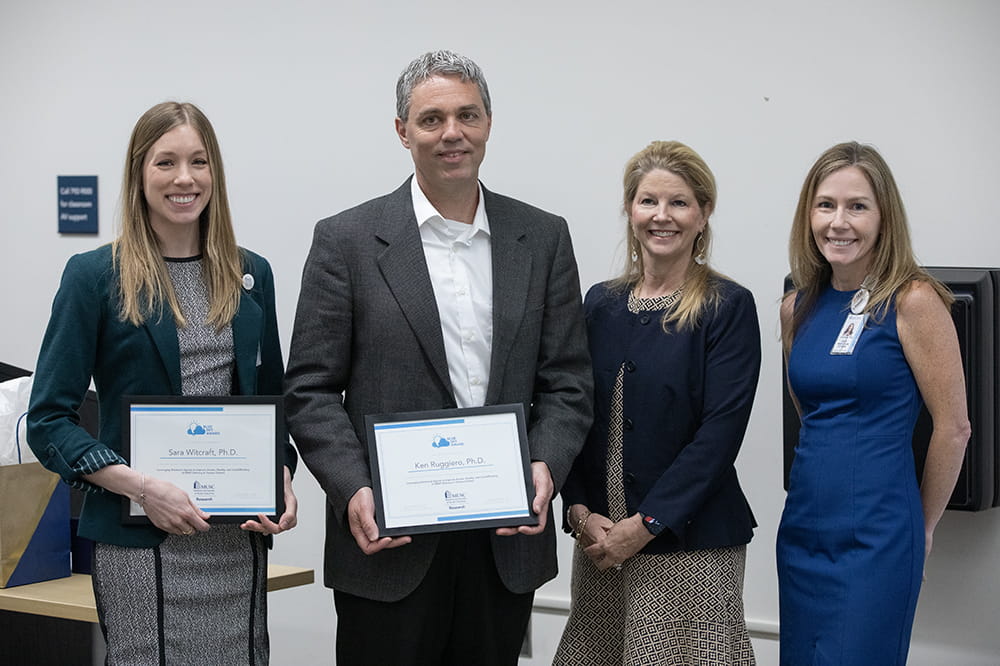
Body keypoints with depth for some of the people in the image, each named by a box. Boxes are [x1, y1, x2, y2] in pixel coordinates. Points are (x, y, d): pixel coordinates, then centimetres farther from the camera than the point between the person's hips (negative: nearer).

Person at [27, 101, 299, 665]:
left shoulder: (251, 275, 10)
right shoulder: (96, 276, -3)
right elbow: (49, 422, -5)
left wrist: (282, 481, -1)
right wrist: (140, 486, -17)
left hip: (239, 537, 4)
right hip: (142, 541, -4)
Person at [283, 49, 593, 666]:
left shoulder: (544, 238, 8)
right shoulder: (348, 240, 0)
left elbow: (567, 383, 6)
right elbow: (311, 390, -2)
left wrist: (545, 467, -12)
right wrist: (352, 491, -16)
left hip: (507, 540, 3)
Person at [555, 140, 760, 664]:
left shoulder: (728, 308, -5)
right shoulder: (601, 303, 10)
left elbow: (720, 432, -12)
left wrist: (644, 525, -15)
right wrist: (580, 512, -5)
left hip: (689, 545, -4)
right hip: (598, 540, 5)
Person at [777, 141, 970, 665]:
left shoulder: (912, 302, -9)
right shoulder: (797, 308, 8)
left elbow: (953, 427, -6)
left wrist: (921, 525, 2)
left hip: (876, 538, -6)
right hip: (803, 529, 6)